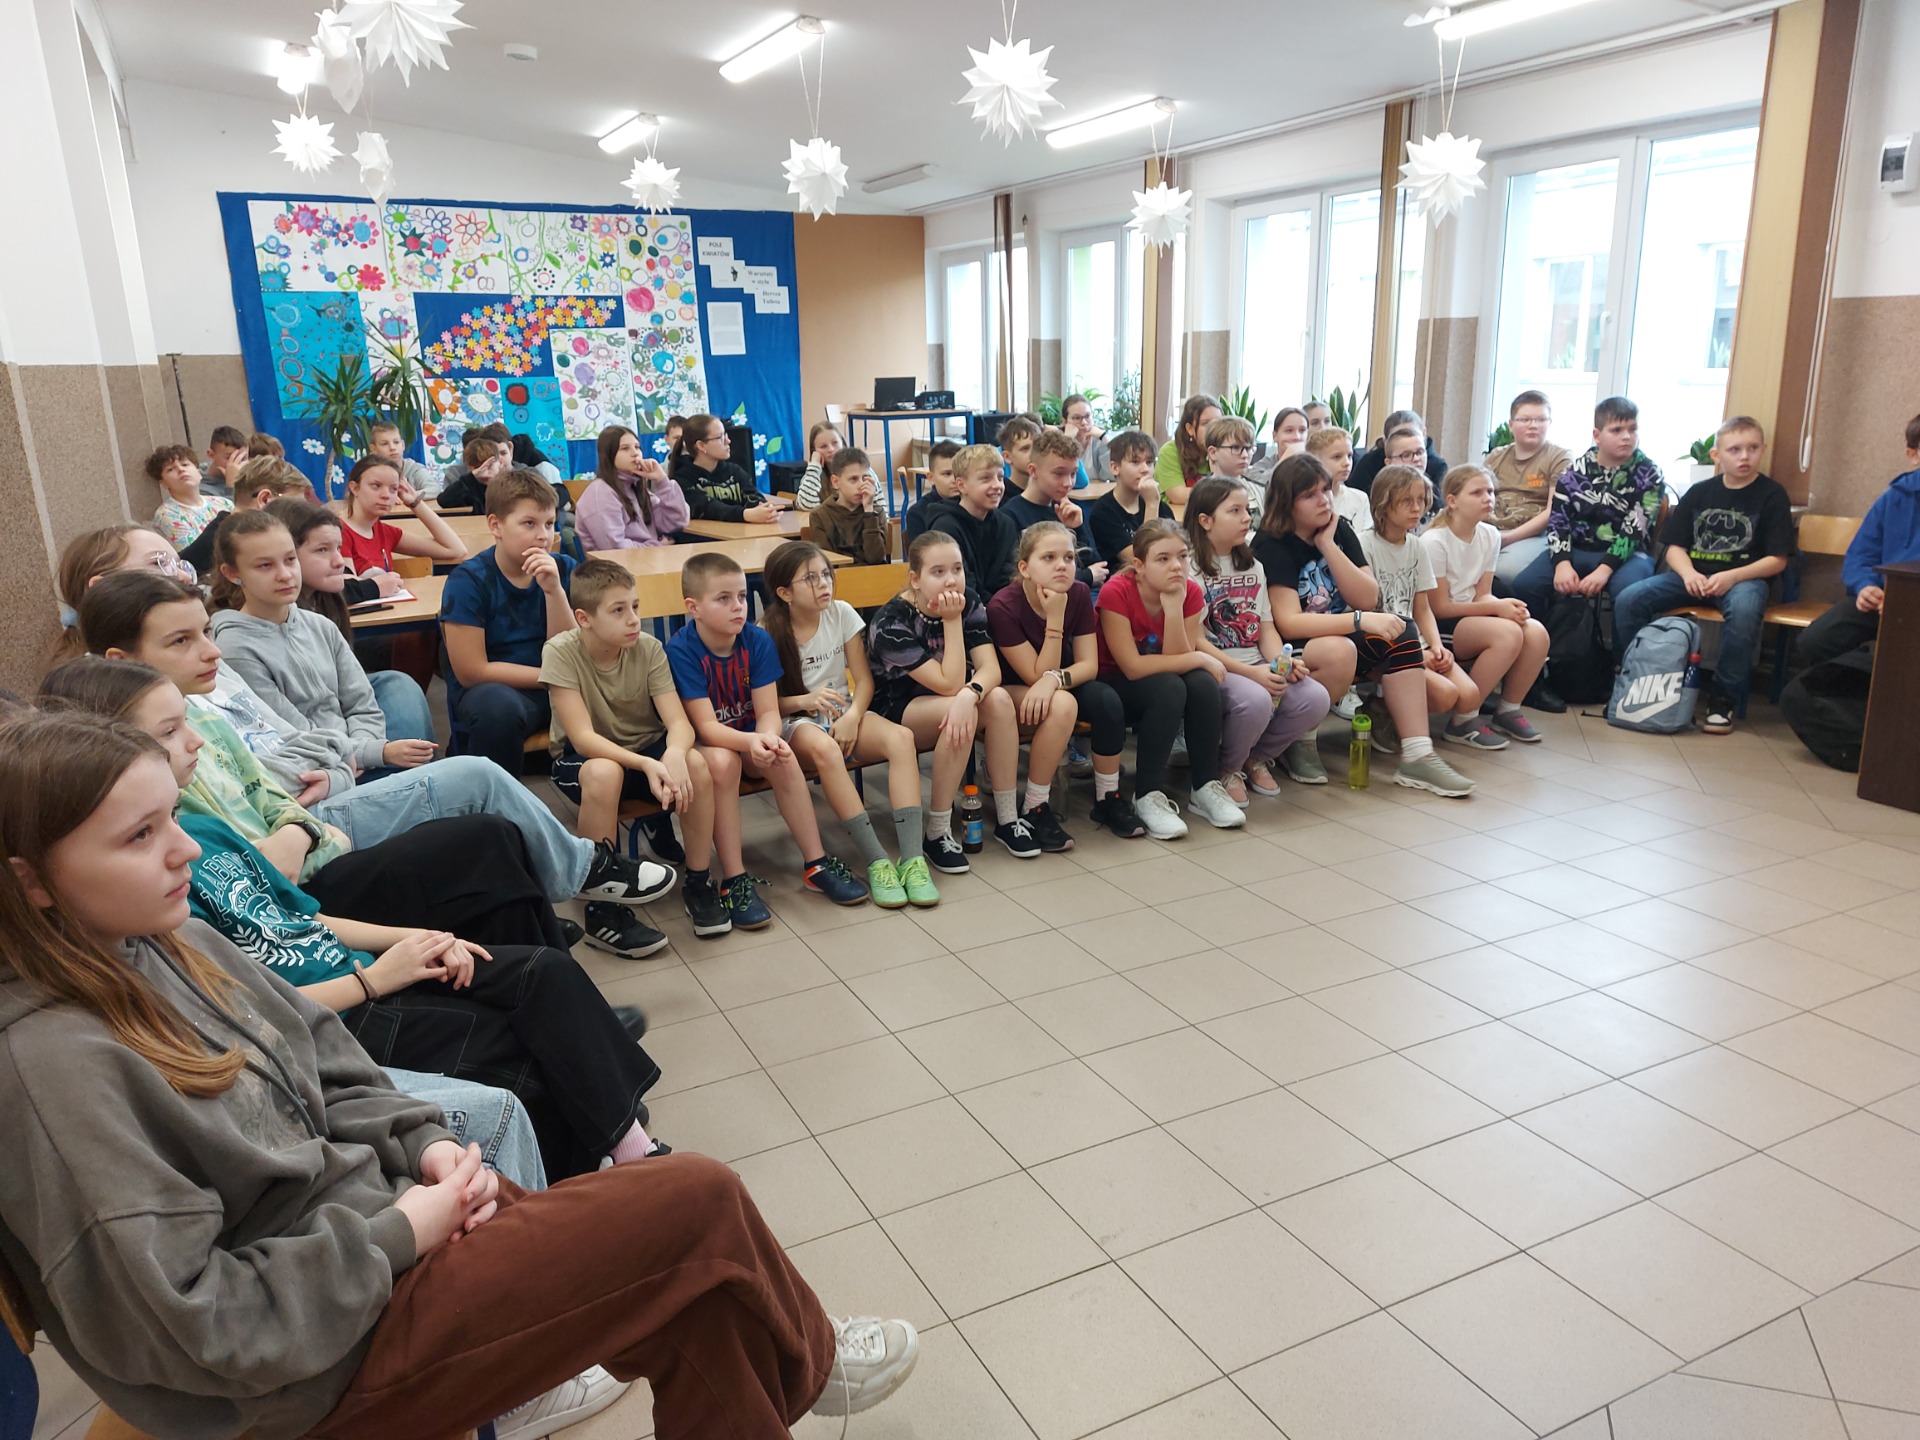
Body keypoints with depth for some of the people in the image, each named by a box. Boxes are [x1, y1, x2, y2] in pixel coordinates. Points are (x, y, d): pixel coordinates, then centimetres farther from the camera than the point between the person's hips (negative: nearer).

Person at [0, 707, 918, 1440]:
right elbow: (196, 1326, -22)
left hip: (370, 1222, 8)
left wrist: (422, 1148, -2)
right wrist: (398, 1233, -15)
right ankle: (800, 1365, 22)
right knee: (702, 1201, -8)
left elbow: (326, 1067, 13)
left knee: (701, 1301, -2)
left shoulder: (165, 943, 2)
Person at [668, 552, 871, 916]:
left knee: (784, 759, -26)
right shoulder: (681, 650, -21)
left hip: (751, 738, 3)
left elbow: (768, 712, -12)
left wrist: (769, 738, -37)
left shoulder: (758, 640, -10)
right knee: (721, 761, -35)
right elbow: (706, 726, -25)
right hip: (703, 743, -3)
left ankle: (816, 863, -12)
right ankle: (734, 880, -26)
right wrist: (751, 741, -44)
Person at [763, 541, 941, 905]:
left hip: (843, 713, 4)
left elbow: (864, 680, 3)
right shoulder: (768, 633, -6)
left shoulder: (841, 613, 1)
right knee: (824, 748, -40)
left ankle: (913, 857, -34)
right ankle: (876, 862, -35)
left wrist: (853, 715, -16)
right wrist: (804, 701, -21)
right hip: (794, 722, -3)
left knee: (901, 737, -28)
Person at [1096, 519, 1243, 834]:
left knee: (1203, 683, -26)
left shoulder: (1190, 593, -10)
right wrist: (1199, 658, -22)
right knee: (1169, 687, -32)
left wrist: (1173, 607, -29)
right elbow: (1133, 667, -26)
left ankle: (1207, 788, -14)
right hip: (1114, 686, -4)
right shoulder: (1115, 593, -24)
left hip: (1164, 683, 5)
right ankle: (1148, 796, -25)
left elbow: (1176, 659, -17)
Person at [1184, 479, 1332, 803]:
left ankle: (1257, 758, 7)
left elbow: (1266, 628, 14)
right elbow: (1195, 642, -13)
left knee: (1315, 698, -18)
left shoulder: (1252, 566, 18)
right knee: (1255, 701, -36)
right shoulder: (1189, 568, -6)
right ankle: (1227, 770, -5)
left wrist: (1284, 662, -8)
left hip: (1258, 667, 7)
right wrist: (1251, 672, -19)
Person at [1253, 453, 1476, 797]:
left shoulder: (1339, 531, 4)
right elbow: (1288, 623, -26)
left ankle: (1417, 757, -18)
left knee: (1402, 634, -15)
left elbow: (1368, 600, -4)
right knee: (1338, 651, -36)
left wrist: (1329, 546, -13)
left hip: (1339, 638, 7)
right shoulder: (1271, 546, -16)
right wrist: (1360, 620, -32)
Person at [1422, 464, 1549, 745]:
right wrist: (1498, 608, -18)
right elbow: (1439, 607, -14)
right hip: (1436, 626, -7)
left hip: (1470, 616, 7)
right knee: (1508, 633, -29)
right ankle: (1463, 720, -17)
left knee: (1536, 632, -18)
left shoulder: (1490, 535, 4)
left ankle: (1508, 711, 3)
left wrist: (1508, 606, -18)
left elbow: (1482, 594, 5)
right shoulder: (1434, 541, -15)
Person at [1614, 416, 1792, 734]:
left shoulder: (1772, 495, 2)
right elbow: (1675, 547, 9)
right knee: (1628, 600, -21)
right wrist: (1688, 573, -13)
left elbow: (1777, 560, -3)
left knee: (1743, 609, -39)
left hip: (1744, 577, -3)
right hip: (1692, 576, 3)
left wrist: (1732, 577, -19)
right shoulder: (1700, 493, 11)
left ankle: (1723, 699, -22)